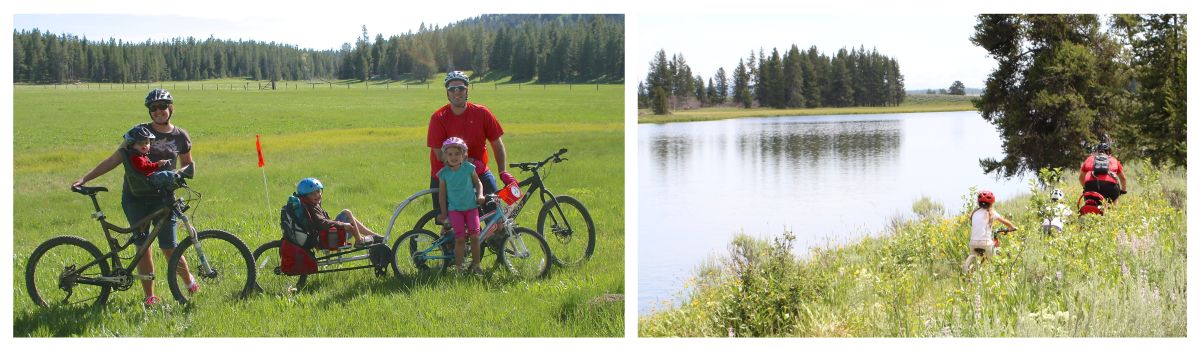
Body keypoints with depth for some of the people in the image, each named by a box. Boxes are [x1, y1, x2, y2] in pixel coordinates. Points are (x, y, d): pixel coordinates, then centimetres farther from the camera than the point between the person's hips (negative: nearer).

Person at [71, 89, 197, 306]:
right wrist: (85, 178, -8)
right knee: (142, 246, -1)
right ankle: (149, 296, 7)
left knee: (168, 247, -7)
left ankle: (190, 282, 17)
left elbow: (188, 164, 17)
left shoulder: (180, 137, 2)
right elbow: (115, 159, -2)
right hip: (135, 197, 1)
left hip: (163, 196, -1)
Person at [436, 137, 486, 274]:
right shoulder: (444, 173, -4)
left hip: (471, 207, 1)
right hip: (455, 209, -1)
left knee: (474, 236, -7)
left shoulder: (469, 168, -3)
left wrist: (480, 195, -8)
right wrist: (443, 213, 5)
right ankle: (458, 266, 2)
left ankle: (476, 265, 6)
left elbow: (478, 182, 10)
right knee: (460, 238, -7)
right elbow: (442, 193, 4)